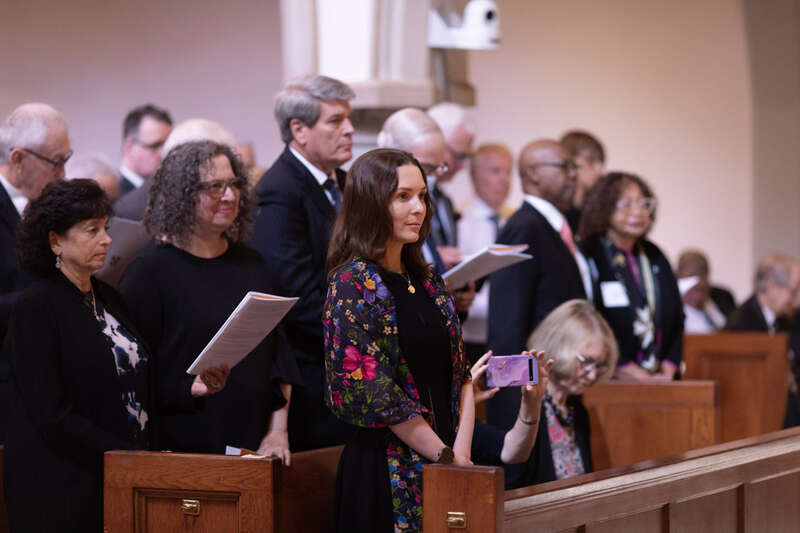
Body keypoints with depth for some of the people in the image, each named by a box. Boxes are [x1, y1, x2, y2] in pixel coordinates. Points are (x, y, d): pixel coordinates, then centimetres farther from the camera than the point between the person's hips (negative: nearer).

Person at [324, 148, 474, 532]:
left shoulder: (427, 282, 12)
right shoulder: (354, 284, -10)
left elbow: (460, 375, 11)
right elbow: (379, 396, -14)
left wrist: (462, 452, -5)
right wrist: (448, 457, -12)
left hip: (445, 467, 6)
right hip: (389, 472, -6)